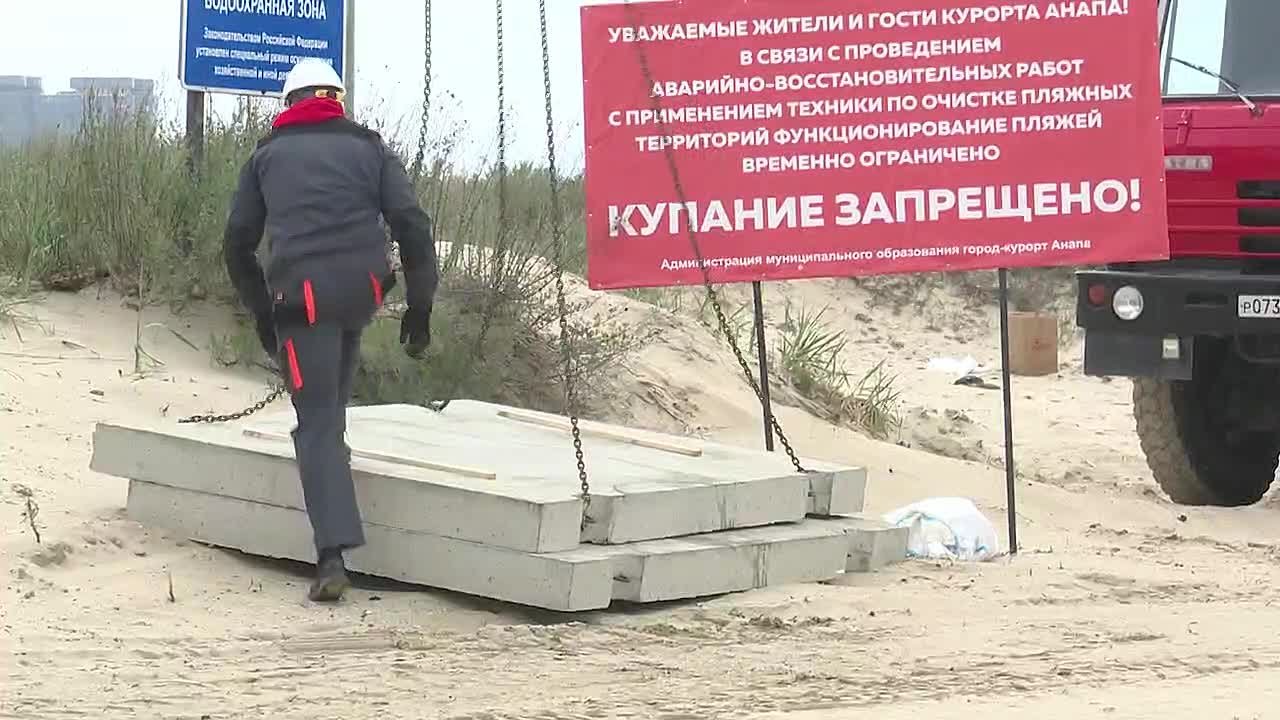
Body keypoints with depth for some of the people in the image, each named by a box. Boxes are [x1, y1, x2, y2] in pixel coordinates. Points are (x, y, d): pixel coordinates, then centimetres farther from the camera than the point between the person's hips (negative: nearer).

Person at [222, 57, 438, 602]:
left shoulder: (267, 155, 18)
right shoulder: (369, 147, 17)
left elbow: (238, 244, 17)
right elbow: (412, 227, 6)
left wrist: (261, 313, 28)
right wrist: (420, 307, 10)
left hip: (301, 296, -1)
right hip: (363, 290, 1)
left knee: (318, 422, -2)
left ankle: (332, 559, -14)